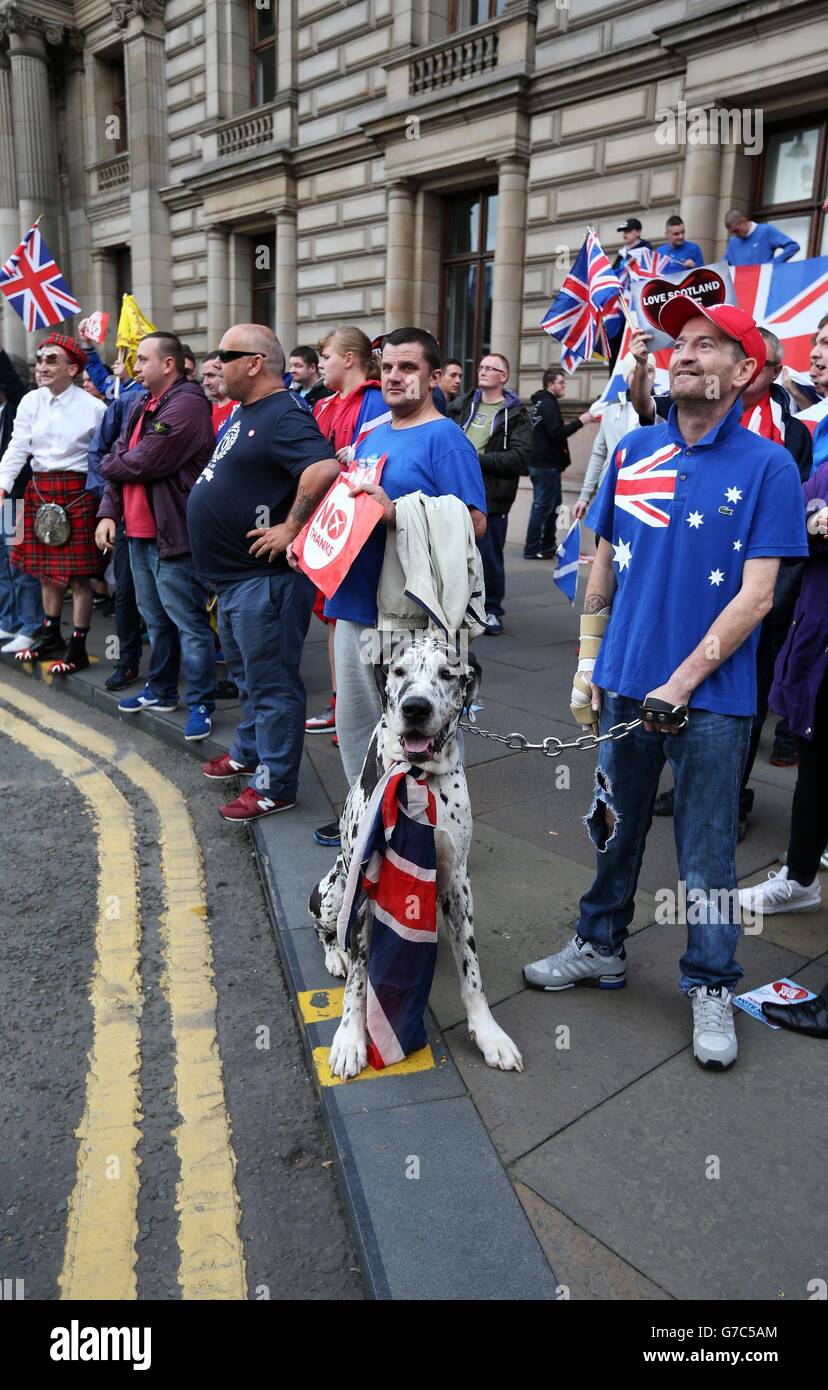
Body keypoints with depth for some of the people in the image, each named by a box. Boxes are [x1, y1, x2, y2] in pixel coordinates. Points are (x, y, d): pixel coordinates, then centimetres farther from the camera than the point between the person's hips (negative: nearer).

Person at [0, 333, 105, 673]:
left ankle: (77, 648, 9)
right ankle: (50, 636, 30)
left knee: (79, 574, -1)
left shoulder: (92, 407, -6)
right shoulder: (31, 401, 5)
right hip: (39, 489, 5)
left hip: (76, 491, -5)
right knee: (45, 568, 15)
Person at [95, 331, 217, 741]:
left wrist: (108, 464, -1)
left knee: (189, 623, -3)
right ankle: (160, 690, 32)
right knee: (155, 619, 19)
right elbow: (120, 456, 12)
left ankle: (201, 703, 5)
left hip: (173, 535, -10)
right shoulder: (141, 406, 15)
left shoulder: (186, 404, -16)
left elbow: (144, 462, -21)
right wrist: (109, 511, 0)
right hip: (138, 533, 10)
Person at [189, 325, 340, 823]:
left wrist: (289, 530, -28)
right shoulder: (247, 413, 14)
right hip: (234, 575, 11)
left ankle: (275, 786, 10)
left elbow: (324, 468, -35)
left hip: (263, 577, -11)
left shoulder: (284, 414, -19)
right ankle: (249, 752, 41)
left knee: (271, 684, -1)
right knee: (246, 673, 24)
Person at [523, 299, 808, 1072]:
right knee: (615, 826, 18)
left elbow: (756, 597, -12)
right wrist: (588, 663, 8)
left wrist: (681, 684, -16)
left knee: (705, 853, 8)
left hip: (711, 697, -4)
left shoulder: (767, 466, -7)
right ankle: (600, 946, 39)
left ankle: (710, 986, 28)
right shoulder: (633, 451, 5)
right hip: (625, 683, 4)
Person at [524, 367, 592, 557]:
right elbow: (556, 433, -21)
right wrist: (580, 421, -17)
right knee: (543, 507, -6)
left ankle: (548, 546, 22)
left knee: (551, 505, 16)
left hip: (540, 463, 10)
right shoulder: (548, 404, -13)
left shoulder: (540, 403, 18)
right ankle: (532, 549, -3)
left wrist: (566, 425, 15)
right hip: (547, 465, -10)